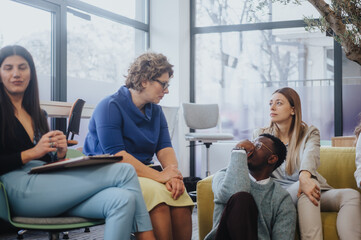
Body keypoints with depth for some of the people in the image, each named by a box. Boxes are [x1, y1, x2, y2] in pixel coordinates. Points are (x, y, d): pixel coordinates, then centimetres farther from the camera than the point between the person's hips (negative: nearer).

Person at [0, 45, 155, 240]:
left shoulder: (38, 114, 26)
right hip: (21, 190, -6)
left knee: (123, 200, -25)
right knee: (124, 171, -19)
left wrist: (60, 154, 3)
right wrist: (31, 153, -10)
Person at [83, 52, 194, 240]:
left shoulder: (156, 111, 15)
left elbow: (164, 147, 6)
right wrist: (158, 176, -24)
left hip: (144, 172, 6)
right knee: (156, 192, -33)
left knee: (180, 196, -23)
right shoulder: (110, 107, -9)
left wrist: (173, 173, -18)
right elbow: (115, 154, -19)